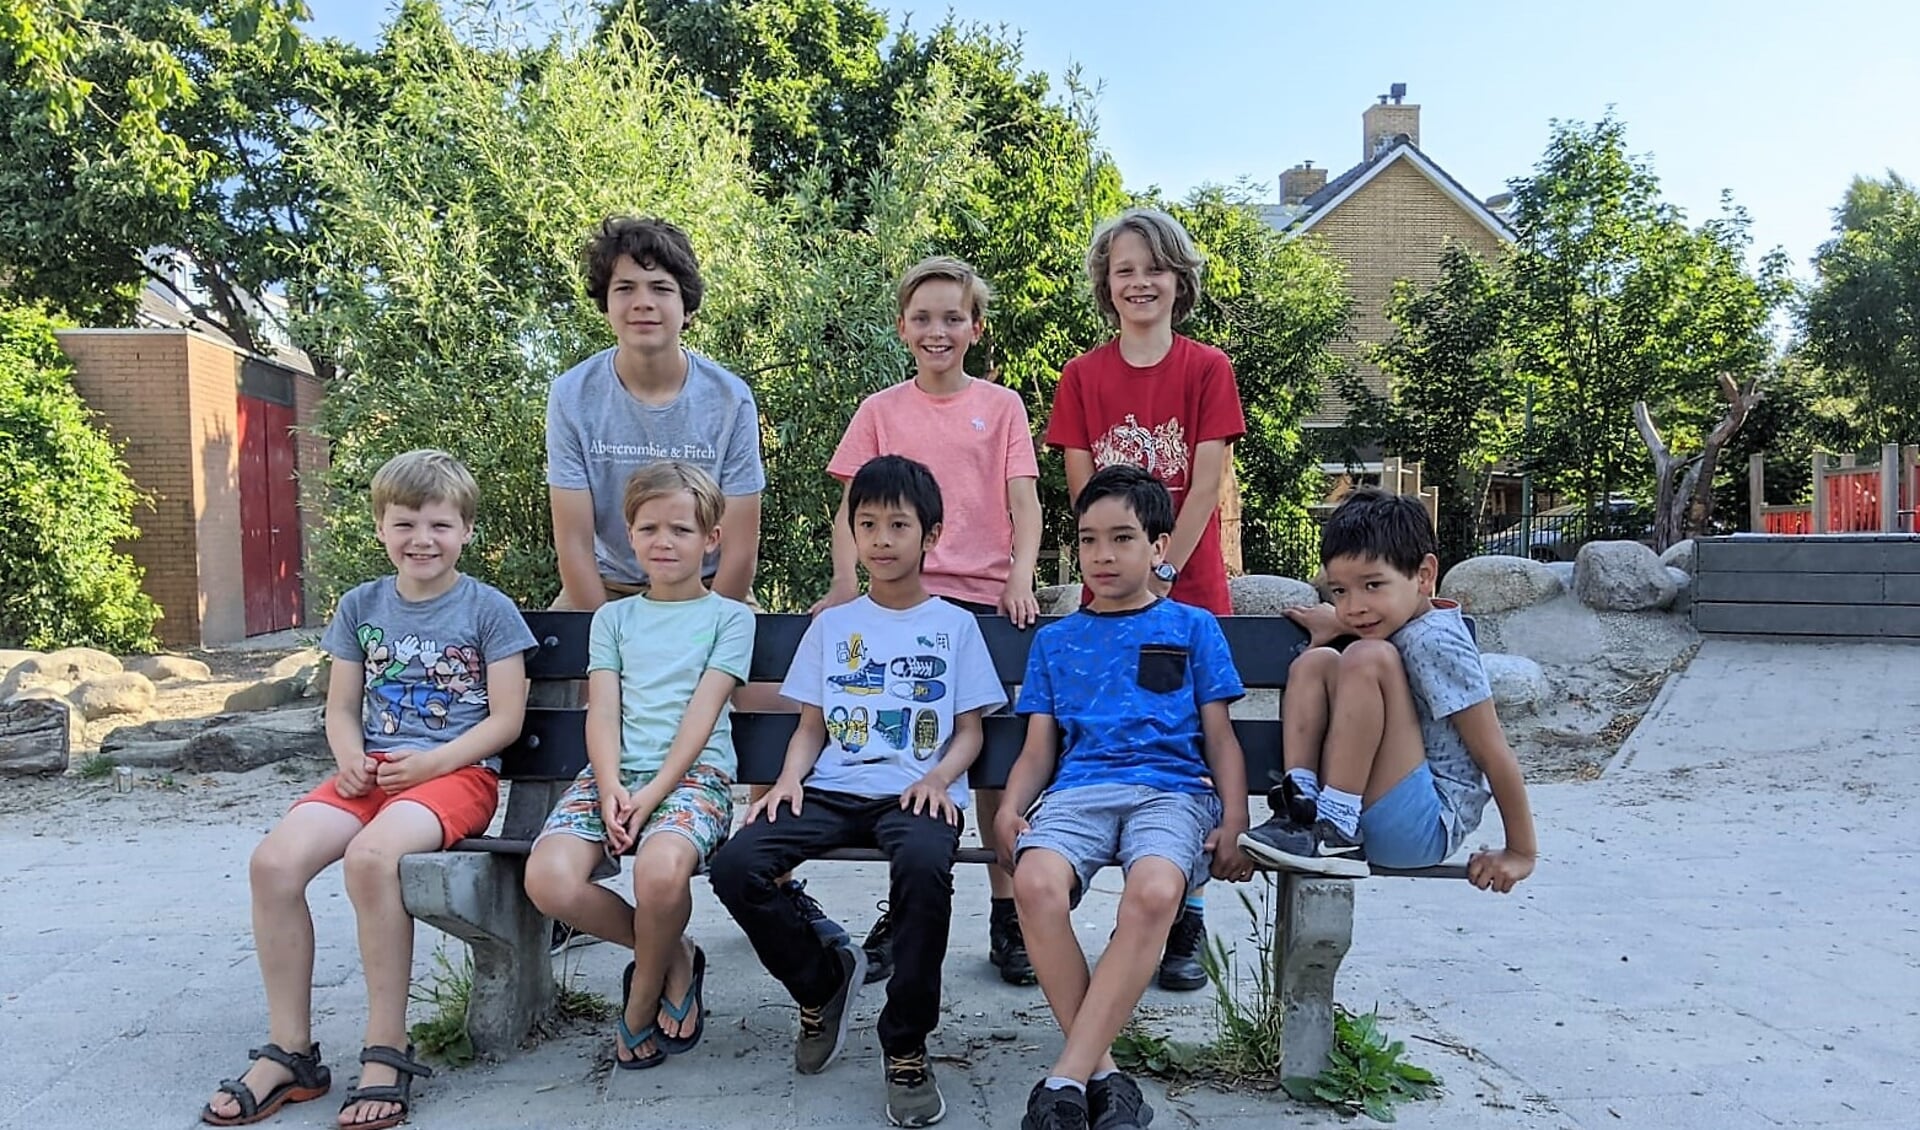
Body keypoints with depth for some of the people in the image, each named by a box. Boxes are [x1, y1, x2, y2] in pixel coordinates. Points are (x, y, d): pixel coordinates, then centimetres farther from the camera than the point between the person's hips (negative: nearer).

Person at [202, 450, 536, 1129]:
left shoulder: (488, 610, 0)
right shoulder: (361, 606, 13)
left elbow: (506, 719, -4)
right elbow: (341, 708, 16)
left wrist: (429, 763, -15)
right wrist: (350, 758, -6)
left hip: (458, 771, -5)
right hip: (371, 770, 5)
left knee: (371, 855, -34)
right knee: (273, 861, -20)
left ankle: (386, 1055, -20)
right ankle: (289, 1054, -5)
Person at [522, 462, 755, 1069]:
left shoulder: (730, 617, 10)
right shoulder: (613, 617, 19)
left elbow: (701, 715, -2)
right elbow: (602, 711, 7)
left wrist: (653, 794, -14)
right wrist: (611, 788, -12)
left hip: (693, 774, -3)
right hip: (614, 772, 4)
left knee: (662, 869, -36)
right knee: (549, 880, -26)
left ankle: (642, 999, -3)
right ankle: (673, 956, 1)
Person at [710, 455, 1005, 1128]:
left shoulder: (954, 626, 13)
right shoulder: (831, 625, 19)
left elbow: (969, 731, 9)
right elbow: (812, 724, 17)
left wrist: (937, 777, -12)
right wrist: (790, 777, -4)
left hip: (917, 792, -3)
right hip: (833, 788, 3)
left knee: (924, 865, -38)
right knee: (735, 864, -23)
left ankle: (906, 1047, -16)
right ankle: (822, 979, 6)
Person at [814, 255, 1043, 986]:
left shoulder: (1000, 405, 7)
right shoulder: (881, 410, 9)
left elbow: (1023, 501, 0)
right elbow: (852, 507, 6)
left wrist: (1021, 577, -15)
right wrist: (846, 582, -9)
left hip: (984, 598, -1)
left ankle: (1007, 917, 15)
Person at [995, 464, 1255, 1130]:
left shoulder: (1192, 628, 19)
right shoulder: (1054, 640, 23)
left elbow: (1220, 738, 14)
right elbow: (1038, 748, 18)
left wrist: (1234, 824, -2)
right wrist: (1011, 805, -3)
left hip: (1172, 788, -1)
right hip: (1079, 787, 2)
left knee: (1153, 892, -36)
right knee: (1036, 882, -33)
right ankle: (1102, 1073, -20)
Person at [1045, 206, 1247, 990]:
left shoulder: (1207, 369, 2)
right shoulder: (1083, 376, 6)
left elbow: (1205, 485, -5)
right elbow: (1082, 490, 2)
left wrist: (1162, 574, -12)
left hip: (1191, 589, -1)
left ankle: (1186, 927, 11)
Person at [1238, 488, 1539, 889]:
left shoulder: (1435, 641, -16)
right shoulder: (1402, 622, 8)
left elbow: (1495, 755, -15)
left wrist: (1521, 852, -10)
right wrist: (1337, 624, 13)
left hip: (1427, 823, -9)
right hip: (1369, 814, 9)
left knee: (1369, 656, -24)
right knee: (1315, 662, 1)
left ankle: (1337, 831, -23)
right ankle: (1300, 806, -12)